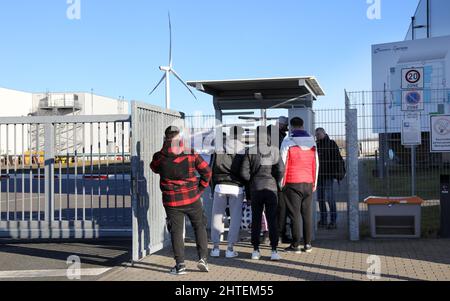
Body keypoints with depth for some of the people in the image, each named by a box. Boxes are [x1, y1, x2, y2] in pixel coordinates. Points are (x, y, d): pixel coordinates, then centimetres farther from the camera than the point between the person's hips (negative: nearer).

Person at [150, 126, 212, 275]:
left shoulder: (159, 157, -5)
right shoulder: (191, 154, -5)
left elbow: (154, 168, 17)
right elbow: (206, 170, -3)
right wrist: (201, 188, 8)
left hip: (171, 201, 0)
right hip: (192, 198, 0)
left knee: (176, 231, 6)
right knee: (199, 226, 16)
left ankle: (180, 265, 1)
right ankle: (203, 258, 8)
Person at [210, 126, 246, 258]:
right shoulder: (244, 150, 1)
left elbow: (212, 169, 6)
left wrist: (213, 188, 13)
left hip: (220, 186, 1)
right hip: (237, 188, -1)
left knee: (217, 217, 9)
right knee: (235, 218, 5)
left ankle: (216, 247, 9)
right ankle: (230, 249, 4)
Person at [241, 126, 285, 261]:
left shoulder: (251, 152, -6)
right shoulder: (274, 151, -5)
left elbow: (244, 172, -9)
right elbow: (281, 170, -11)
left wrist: (252, 180, 8)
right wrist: (277, 183, 6)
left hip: (256, 189, 0)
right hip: (271, 188, 0)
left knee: (256, 220, 9)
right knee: (272, 220, 2)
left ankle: (256, 251, 12)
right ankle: (274, 251, -3)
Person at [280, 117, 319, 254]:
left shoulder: (288, 142, -6)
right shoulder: (312, 141, 8)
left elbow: (283, 163, -6)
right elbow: (316, 163, 11)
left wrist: (281, 183, 2)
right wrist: (314, 183, 18)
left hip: (293, 183, -4)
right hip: (308, 183, 4)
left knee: (294, 214, -1)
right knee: (307, 214, 8)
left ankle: (295, 245, 0)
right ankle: (307, 244, 8)